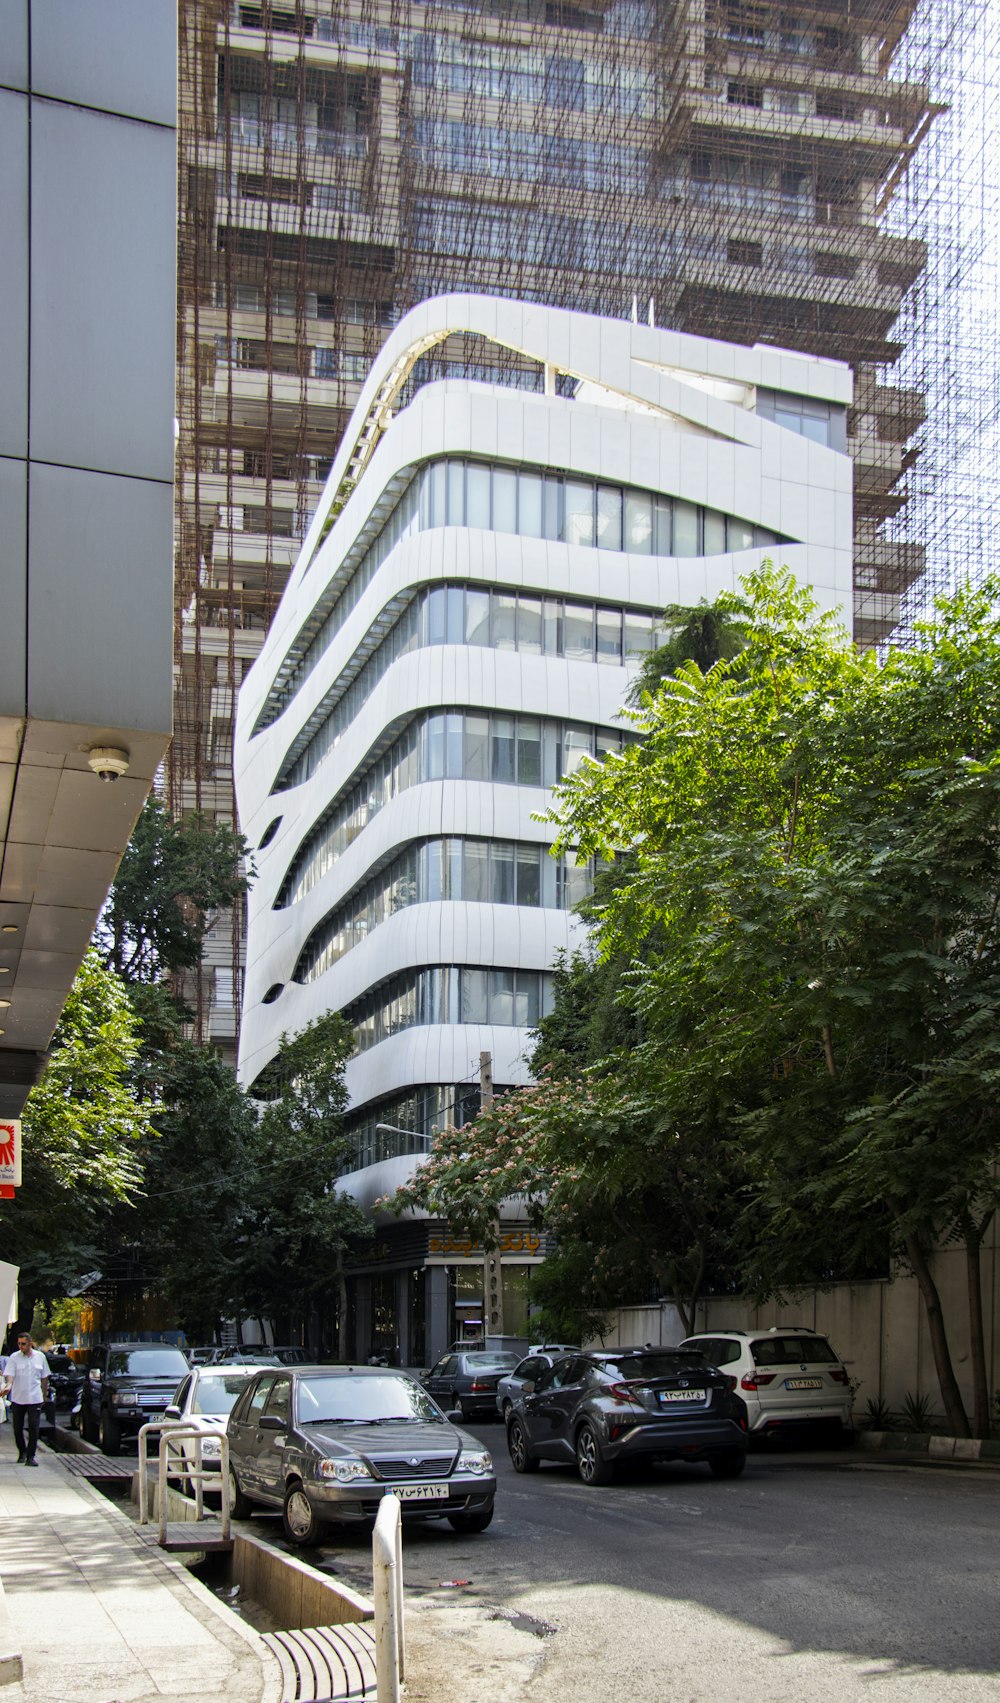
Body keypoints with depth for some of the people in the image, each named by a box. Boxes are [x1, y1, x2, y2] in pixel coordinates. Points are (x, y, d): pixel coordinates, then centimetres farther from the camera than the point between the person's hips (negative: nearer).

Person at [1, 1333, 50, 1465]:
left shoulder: (40, 1357, 5)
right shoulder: (14, 1358, -2)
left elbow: (44, 1377, 14)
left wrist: (45, 1394, 15)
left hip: (35, 1399, 0)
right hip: (17, 1399, 0)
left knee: (34, 1428, -7)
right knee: (17, 1428, 7)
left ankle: (30, 1456, -2)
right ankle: (22, 1452, 28)